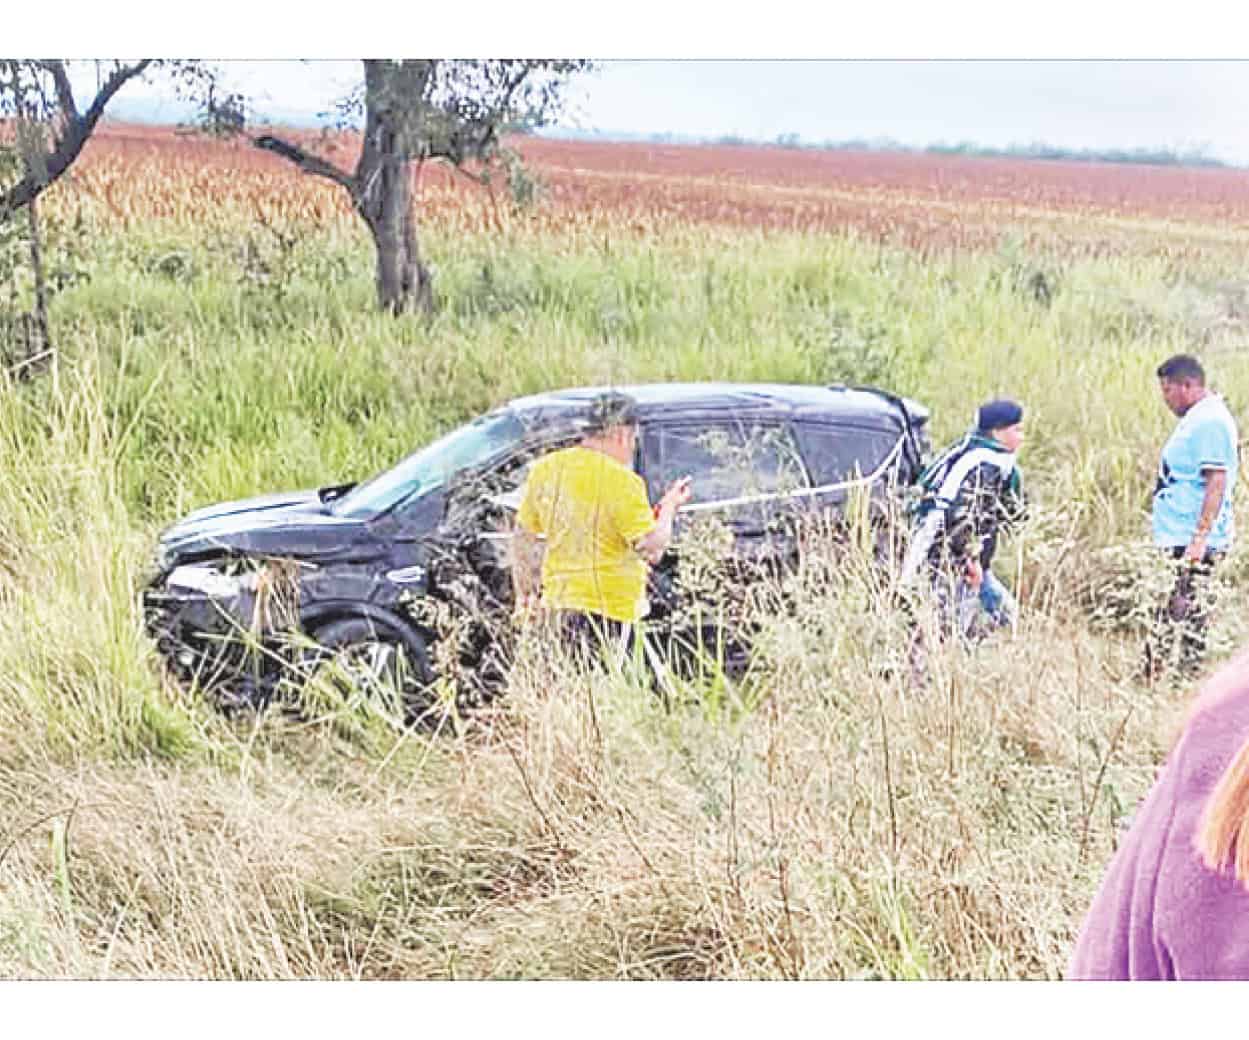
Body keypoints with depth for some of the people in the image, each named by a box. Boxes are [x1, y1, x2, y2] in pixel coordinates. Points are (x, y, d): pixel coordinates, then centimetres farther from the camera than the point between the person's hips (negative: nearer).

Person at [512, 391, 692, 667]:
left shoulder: (544, 469, 6)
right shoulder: (622, 482, -15)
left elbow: (524, 535, 14)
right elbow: (651, 550, -14)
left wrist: (525, 591, 24)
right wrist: (669, 508, 2)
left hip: (557, 604, 7)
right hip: (607, 608, -6)